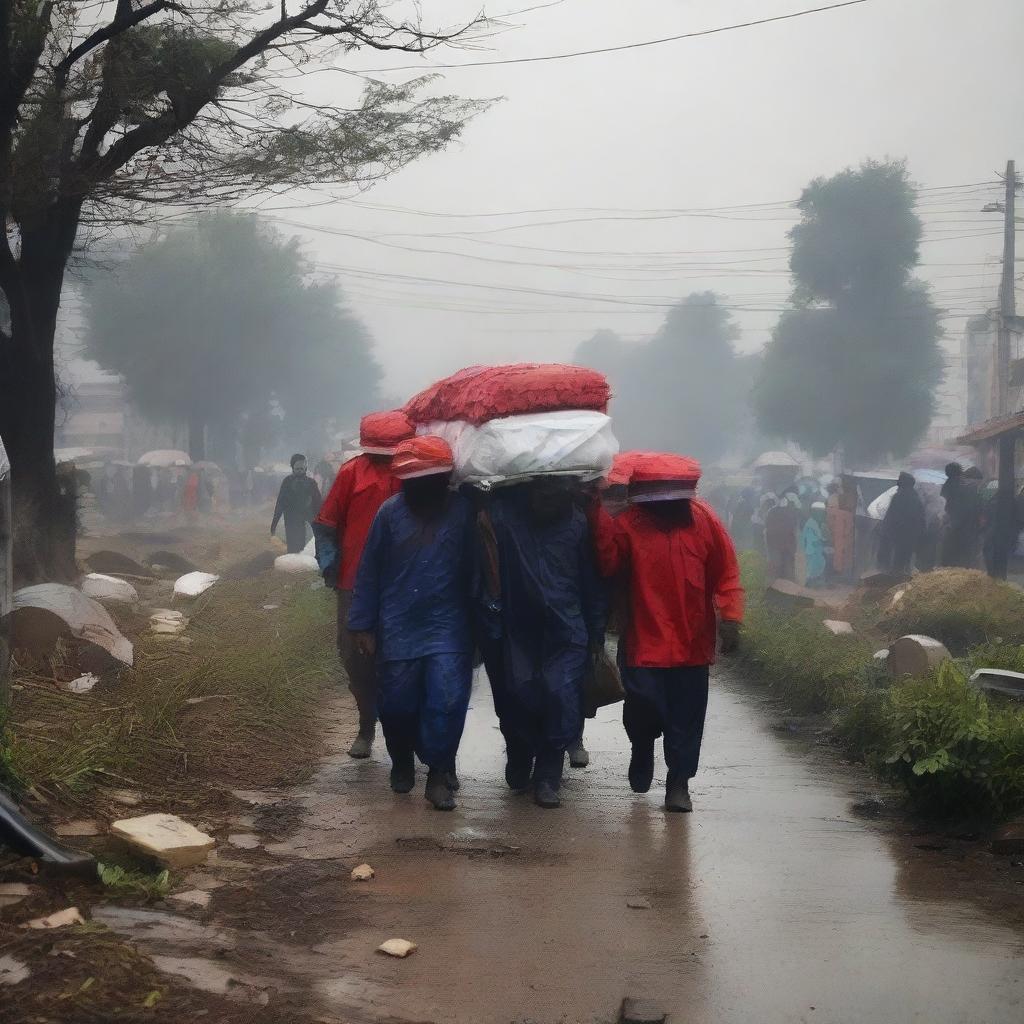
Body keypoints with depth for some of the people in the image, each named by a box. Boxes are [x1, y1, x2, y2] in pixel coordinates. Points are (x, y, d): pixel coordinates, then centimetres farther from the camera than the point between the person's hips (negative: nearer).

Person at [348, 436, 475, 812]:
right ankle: (403, 763, 34)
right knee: (397, 703, 8)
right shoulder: (391, 511, -4)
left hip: (448, 627, -1)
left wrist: (477, 622, -4)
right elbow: (369, 571, 0)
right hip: (398, 627, 1)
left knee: (447, 700, -11)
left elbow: (473, 567, -5)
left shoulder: (463, 510, -8)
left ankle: (439, 774, 4)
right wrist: (362, 624, 0)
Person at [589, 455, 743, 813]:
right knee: (642, 706, -1)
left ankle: (679, 781, 16)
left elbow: (726, 573, 1)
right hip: (644, 640, -1)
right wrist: (598, 515, -25)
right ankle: (642, 752, 32)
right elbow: (609, 562, -18)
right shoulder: (630, 522, -4)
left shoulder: (703, 520, -2)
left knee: (686, 716, 3)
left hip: (692, 643, 1)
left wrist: (730, 619, -6)